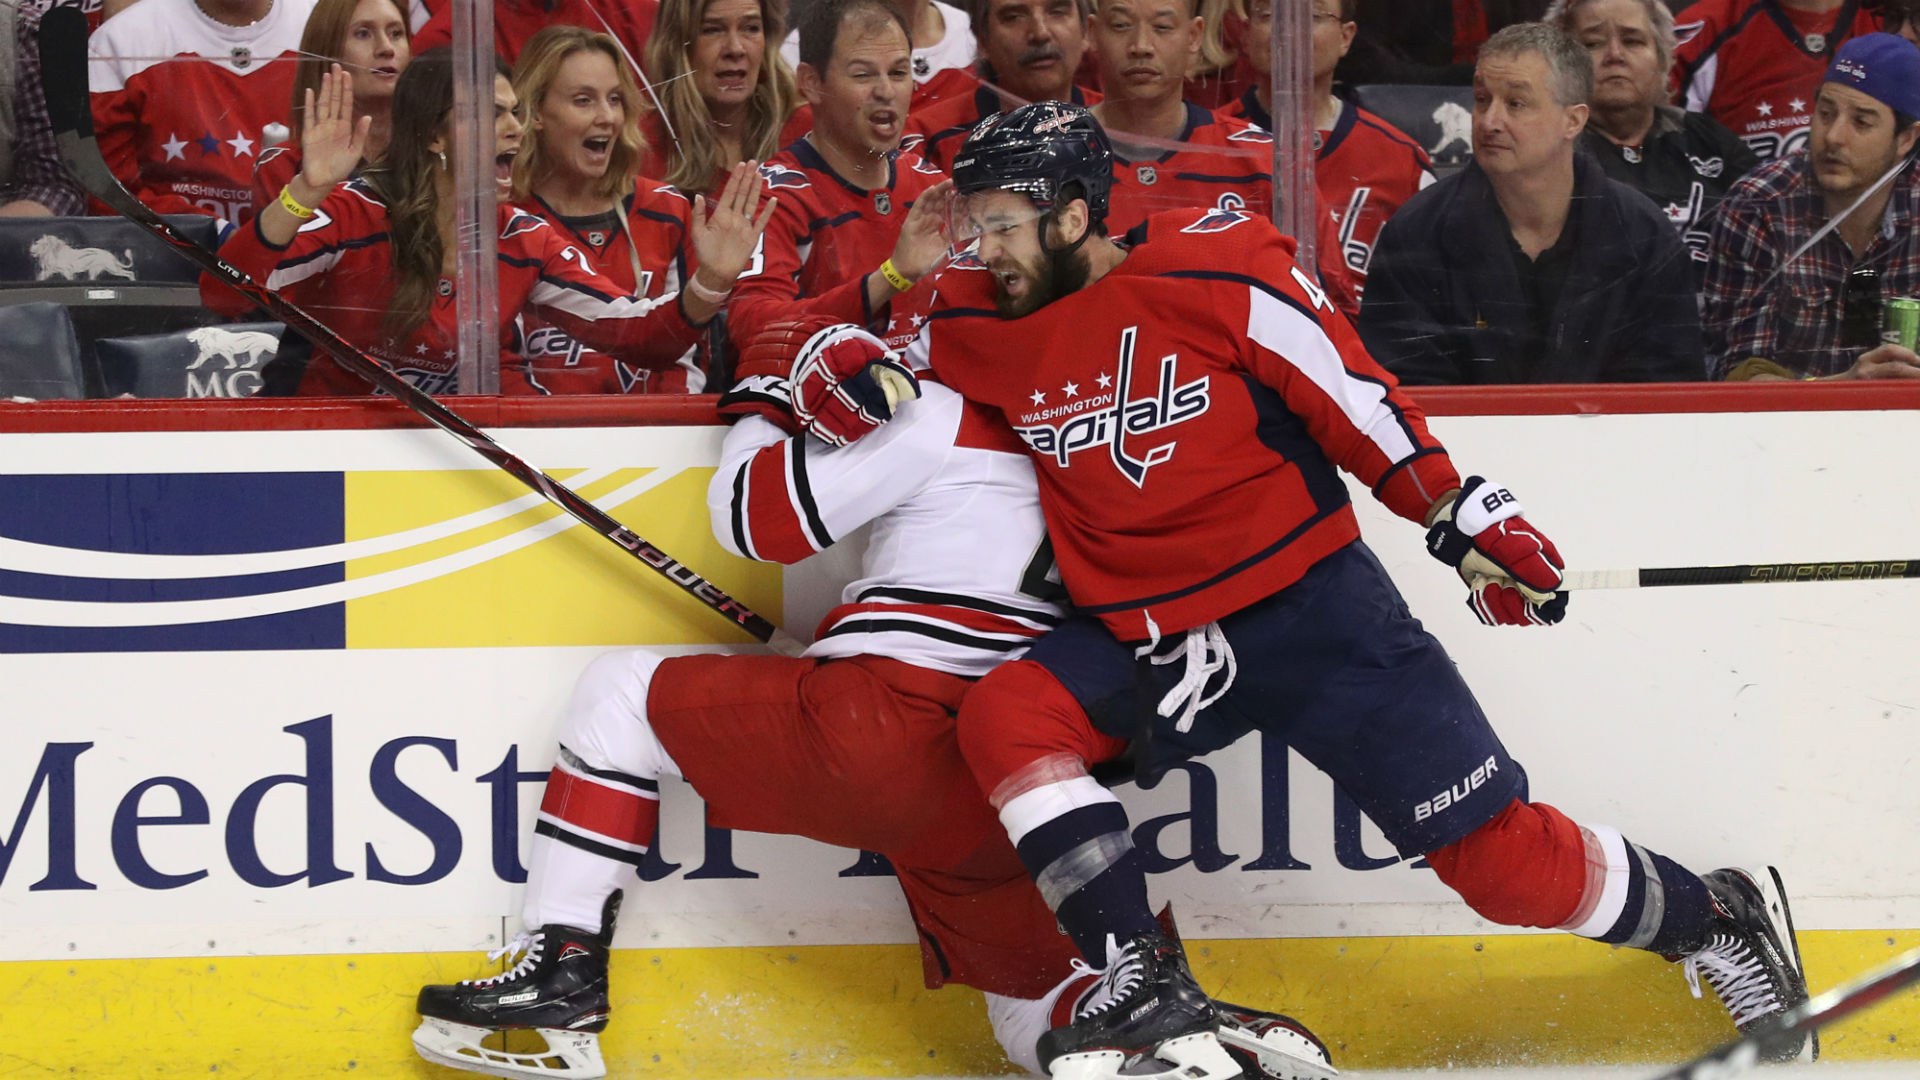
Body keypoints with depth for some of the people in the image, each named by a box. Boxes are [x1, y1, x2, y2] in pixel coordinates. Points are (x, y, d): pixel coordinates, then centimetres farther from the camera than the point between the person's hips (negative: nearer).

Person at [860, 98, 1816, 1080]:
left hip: (1307, 606, -5)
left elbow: (1351, 392, -9)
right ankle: (1149, 991, -19)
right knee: (1003, 720, -23)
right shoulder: (981, 322, -1)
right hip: (1141, 639, 5)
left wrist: (1460, 517, -8)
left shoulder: (1212, 274, -15)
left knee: (1497, 855, -8)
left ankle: (1718, 919, 17)